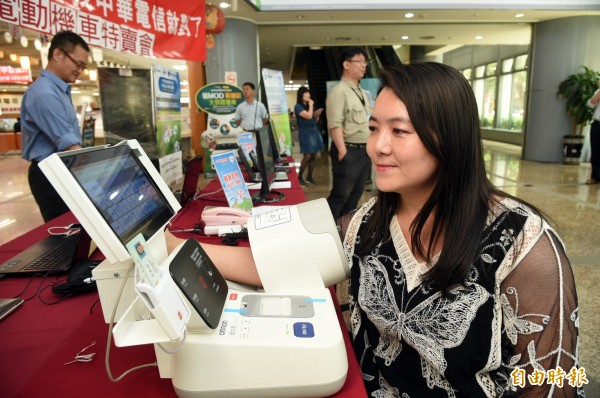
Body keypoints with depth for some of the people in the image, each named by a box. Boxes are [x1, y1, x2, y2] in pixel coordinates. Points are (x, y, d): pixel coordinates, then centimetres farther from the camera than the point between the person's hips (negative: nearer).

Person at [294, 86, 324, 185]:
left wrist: (317, 114, -1)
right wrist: (311, 105, -9)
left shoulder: (310, 105, 14)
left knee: (313, 156, 6)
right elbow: (308, 116, -22)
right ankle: (300, 177, 3)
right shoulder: (298, 106, -8)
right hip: (305, 133, -7)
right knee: (307, 156, -11)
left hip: (314, 132, 7)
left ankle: (309, 176, 17)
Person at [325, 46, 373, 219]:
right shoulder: (339, 91, -12)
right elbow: (335, 126, -20)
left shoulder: (362, 92, 16)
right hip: (349, 151, -9)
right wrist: (343, 152, -24)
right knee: (340, 195, -3)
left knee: (356, 193, 15)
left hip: (365, 150, 9)